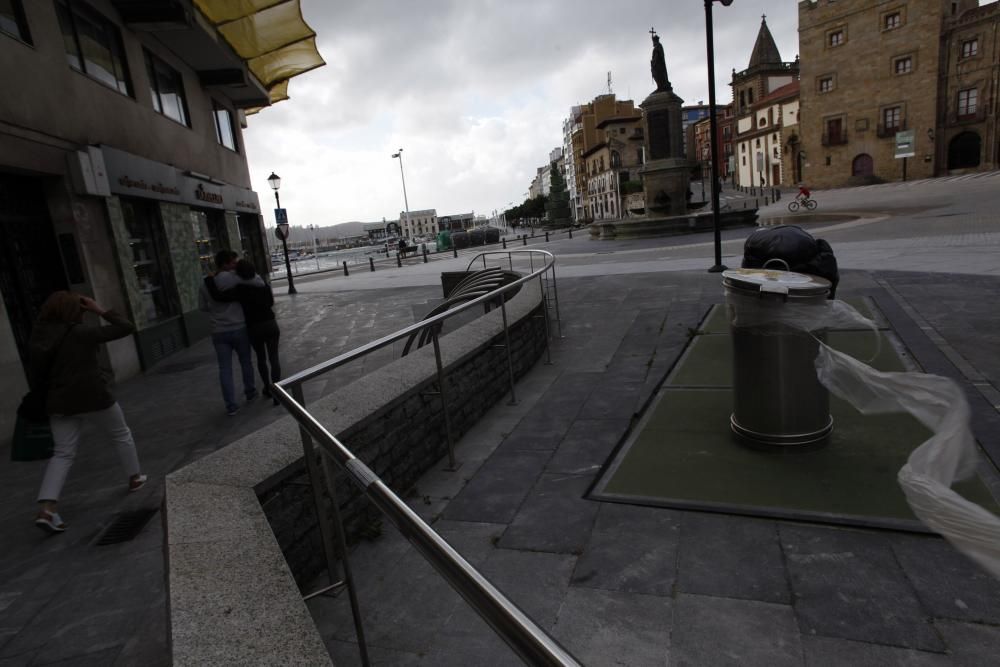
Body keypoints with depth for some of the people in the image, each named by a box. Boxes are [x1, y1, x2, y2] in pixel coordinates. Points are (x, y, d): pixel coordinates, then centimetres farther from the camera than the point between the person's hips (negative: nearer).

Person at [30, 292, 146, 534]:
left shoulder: (40, 337, 4)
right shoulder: (83, 332, -13)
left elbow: (35, 375, 5)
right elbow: (126, 327, -10)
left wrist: (45, 400, 15)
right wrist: (100, 310, -4)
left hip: (59, 403, 5)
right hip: (94, 398, -5)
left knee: (62, 454, 8)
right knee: (121, 435, 18)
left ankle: (46, 510, -3)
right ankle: (135, 478, 31)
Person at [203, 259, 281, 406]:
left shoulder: (239, 290, -14)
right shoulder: (264, 285, 1)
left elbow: (217, 296, -24)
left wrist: (209, 279, -9)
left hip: (254, 328, -2)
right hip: (271, 324, 2)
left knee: (261, 358, 20)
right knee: (274, 358, 3)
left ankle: (267, 388, 30)